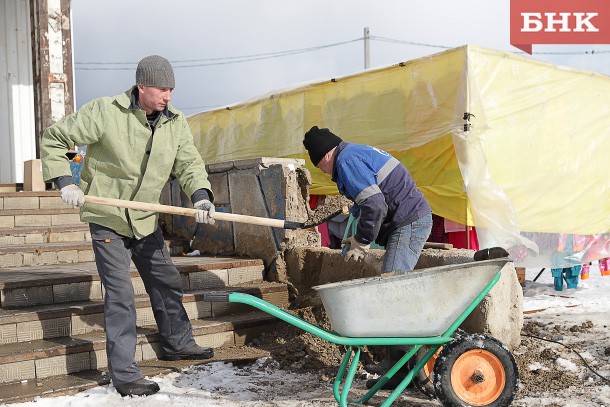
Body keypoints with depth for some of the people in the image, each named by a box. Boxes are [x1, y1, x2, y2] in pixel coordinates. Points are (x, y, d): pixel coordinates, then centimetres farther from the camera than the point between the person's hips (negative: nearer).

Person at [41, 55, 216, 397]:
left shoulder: (175, 122, -2)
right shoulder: (105, 112, -17)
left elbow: (189, 163, -5)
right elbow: (54, 140, -9)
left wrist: (200, 195, -24)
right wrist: (64, 182, -18)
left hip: (145, 218, 6)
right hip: (107, 218, -6)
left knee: (167, 282, 17)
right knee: (120, 294, -8)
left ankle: (177, 343, 39)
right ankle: (124, 374, 0)